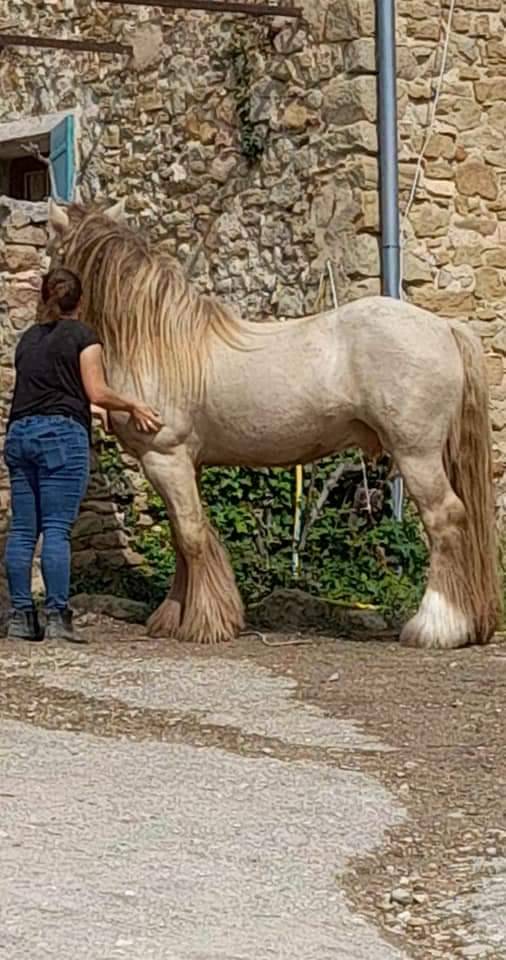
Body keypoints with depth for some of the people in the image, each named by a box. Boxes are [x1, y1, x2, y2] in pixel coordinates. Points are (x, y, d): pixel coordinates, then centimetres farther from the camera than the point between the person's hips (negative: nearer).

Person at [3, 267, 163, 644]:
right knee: (57, 529, -8)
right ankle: (57, 617, -11)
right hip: (62, 433, -6)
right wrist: (134, 406, 12)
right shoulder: (82, 335, 0)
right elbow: (98, 393, -5)